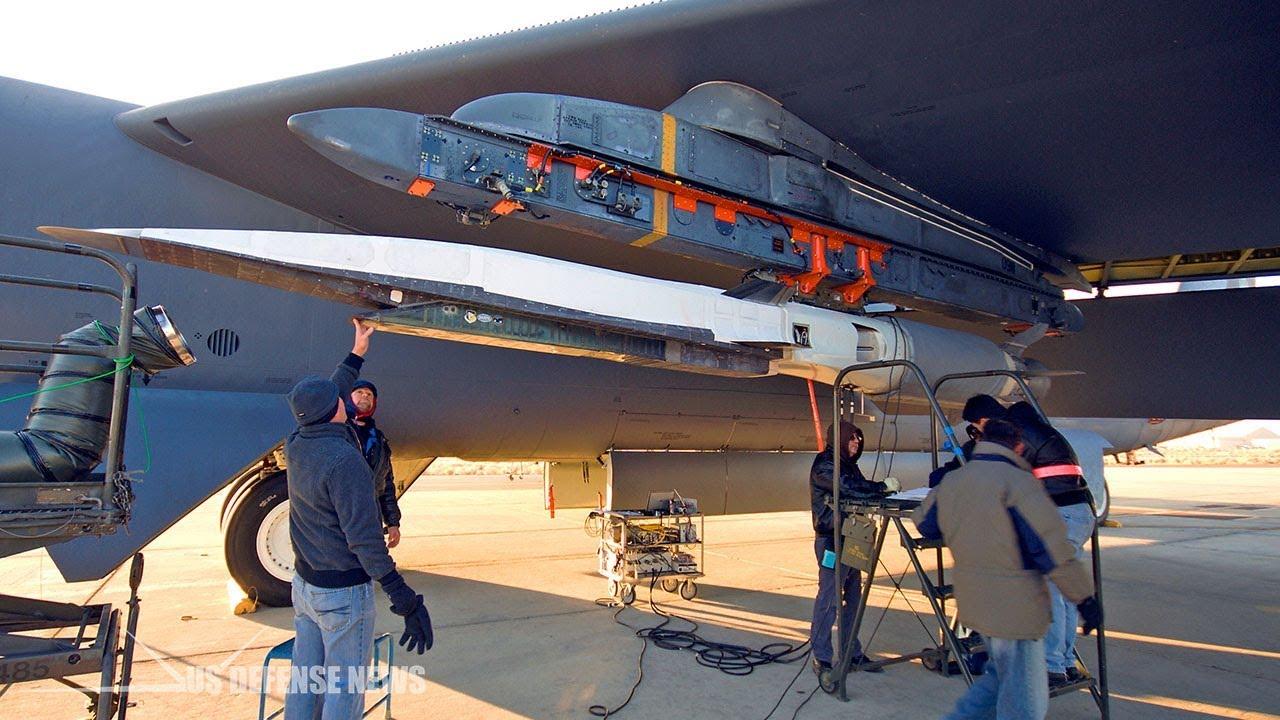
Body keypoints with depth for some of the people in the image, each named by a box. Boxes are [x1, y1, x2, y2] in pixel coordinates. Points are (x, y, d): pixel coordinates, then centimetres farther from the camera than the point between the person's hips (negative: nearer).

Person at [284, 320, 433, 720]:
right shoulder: (344, 459, -25)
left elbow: (323, 404, 19)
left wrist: (356, 356, 29)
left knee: (304, 679, 18)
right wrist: (405, 600, -27)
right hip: (343, 593, -8)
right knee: (345, 688, 4)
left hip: (304, 583, 8)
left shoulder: (296, 446, -1)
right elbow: (364, 539, -28)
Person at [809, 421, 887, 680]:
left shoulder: (848, 464, 17)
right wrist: (882, 487, -19)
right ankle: (821, 657, 4)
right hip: (830, 540, -9)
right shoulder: (824, 466, -12)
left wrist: (881, 489, -7)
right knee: (828, 598, -4)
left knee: (853, 598, 13)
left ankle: (852, 652, 23)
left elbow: (860, 490, 12)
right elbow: (849, 488, -26)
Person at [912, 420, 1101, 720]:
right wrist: (1085, 596, -9)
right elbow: (1053, 547, -18)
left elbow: (923, 522, 22)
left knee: (999, 676, 25)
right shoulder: (1017, 482, -15)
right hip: (1014, 606, -7)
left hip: (974, 601, 8)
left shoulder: (951, 481, 7)